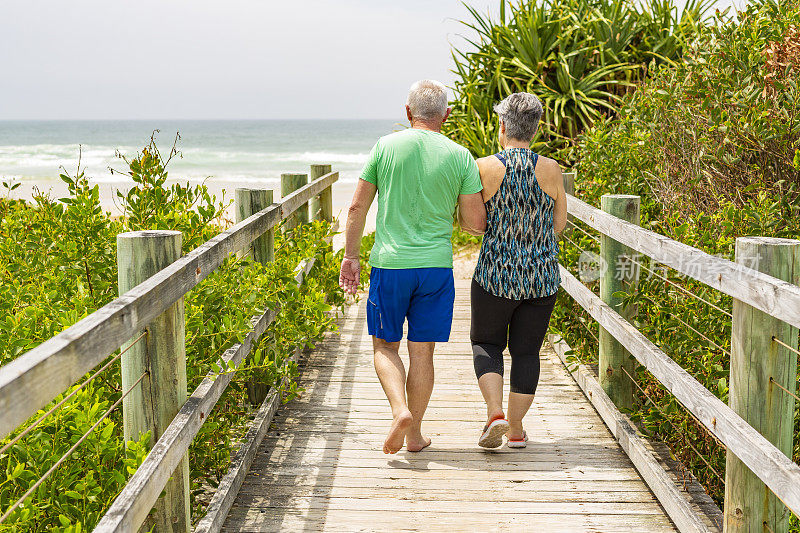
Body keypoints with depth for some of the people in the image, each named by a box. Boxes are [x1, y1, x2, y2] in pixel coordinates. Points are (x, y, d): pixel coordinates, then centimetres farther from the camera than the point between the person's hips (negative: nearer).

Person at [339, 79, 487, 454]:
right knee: (422, 352, 11)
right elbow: (476, 223, -2)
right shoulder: (460, 157, -2)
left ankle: (400, 410, -9)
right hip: (436, 266, 1)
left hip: (390, 265, -1)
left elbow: (357, 207, 0)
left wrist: (351, 256, 9)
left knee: (385, 346, 13)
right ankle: (414, 434, 17)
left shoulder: (386, 147, -2)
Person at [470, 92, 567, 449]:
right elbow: (558, 223, 3)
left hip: (496, 273, -2)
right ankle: (516, 429, 17)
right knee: (526, 350, 13)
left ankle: (495, 414, -2)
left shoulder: (485, 168, -11)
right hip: (542, 276, 2)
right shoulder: (550, 170, -5)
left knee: (486, 342, 16)